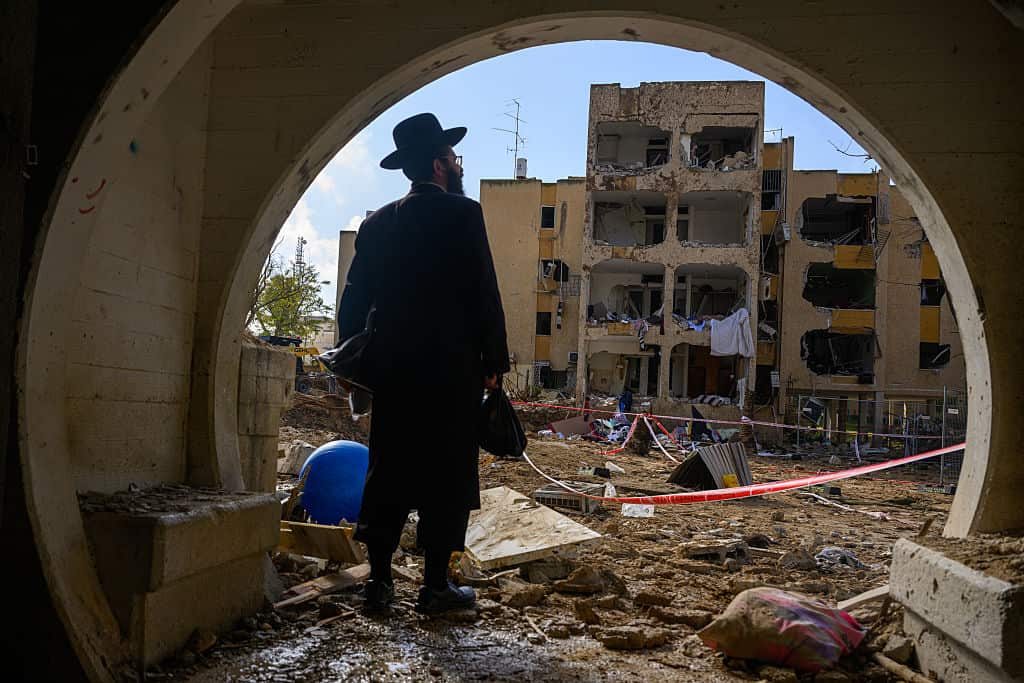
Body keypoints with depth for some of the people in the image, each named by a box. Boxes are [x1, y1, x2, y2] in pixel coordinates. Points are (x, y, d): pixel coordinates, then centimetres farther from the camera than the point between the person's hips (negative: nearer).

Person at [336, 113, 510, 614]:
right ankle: (435, 586, 7)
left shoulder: (377, 222, 11)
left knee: (388, 473, 11)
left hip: (391, 370, 6)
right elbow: (484, 293, -10)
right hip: (450, 369, -5)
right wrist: (494, 361, -3)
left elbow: (354, 299, 12)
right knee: (447, 477, 3)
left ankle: (379, 580, 15)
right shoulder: (461, 213, -6)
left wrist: (357, 360, 19)